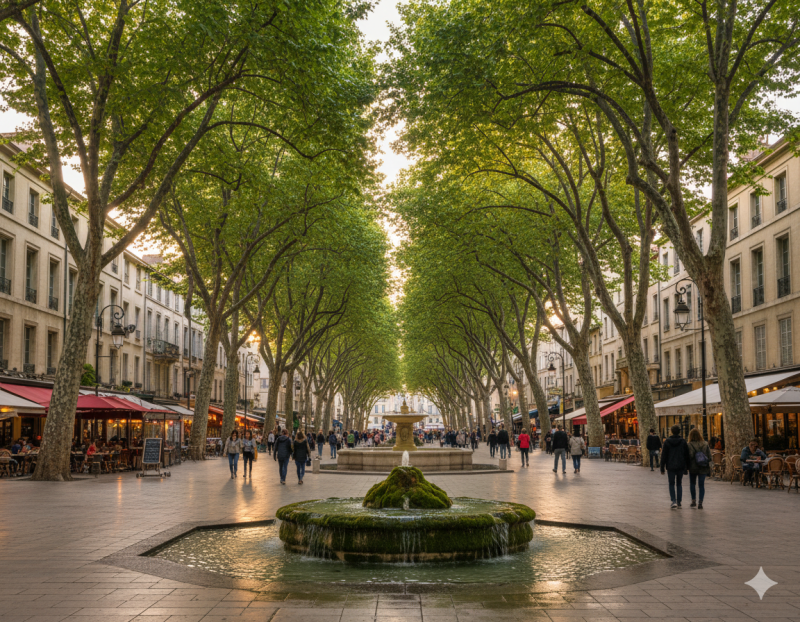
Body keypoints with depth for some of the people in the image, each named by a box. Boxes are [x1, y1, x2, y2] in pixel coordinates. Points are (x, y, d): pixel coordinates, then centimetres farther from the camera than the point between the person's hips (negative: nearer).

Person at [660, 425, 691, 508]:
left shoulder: (667, 442, -4)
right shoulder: (683, 442, -1)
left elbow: (663, 456, -3)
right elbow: (687, 455, 2)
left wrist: (662, 468, 2)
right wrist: (687, 466, 12)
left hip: (670, 467, -1)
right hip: (681, 466, 1)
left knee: (672, 484, 5)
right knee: (679, 484, 13)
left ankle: (674, 501, -11)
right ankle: (679, 501, 15)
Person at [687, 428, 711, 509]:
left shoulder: (690, 445, -11)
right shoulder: (705, 444, 2)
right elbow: (709, 457, 3)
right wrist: (709, 469, 11)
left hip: (693, 468, -2)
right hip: (703, 469, 2)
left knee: (692, 484, 16)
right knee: (701, 485, 5)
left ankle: (694, 500, 18)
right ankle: (700, 502, -3)